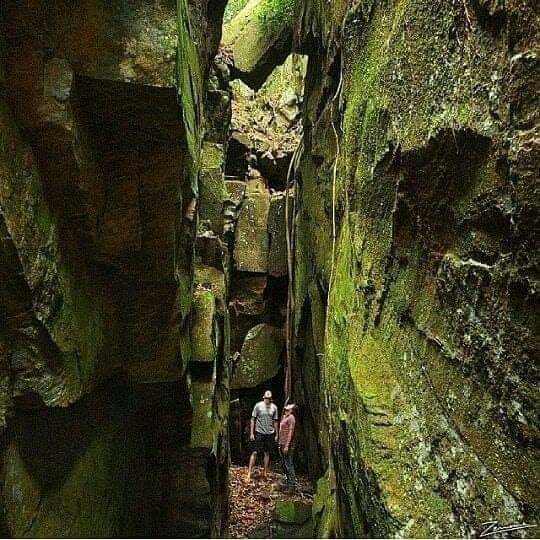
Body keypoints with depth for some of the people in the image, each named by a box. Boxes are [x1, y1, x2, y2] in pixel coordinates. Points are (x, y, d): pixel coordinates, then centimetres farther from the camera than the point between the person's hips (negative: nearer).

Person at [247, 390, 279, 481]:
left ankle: (265, 473, 20)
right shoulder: (258, 406, -6)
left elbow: (275, 422, 11)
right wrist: (251, 433, -6)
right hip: (259, 433, -3)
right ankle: (249, 473, 0)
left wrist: (276, 434, 10)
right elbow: (253, 419, -2)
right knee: (255, 452, -4)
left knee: (267, 453, 10)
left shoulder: (274, 407, 3)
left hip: (270, 433, 3)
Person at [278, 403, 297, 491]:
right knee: (284, 464, 15)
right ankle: (289, 482, 24)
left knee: (289, 465, -6)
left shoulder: (291, 417, -11)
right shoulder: (284, 417, 16)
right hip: (282, 444, 10)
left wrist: (287, 446, -20)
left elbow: (291, 432, -17)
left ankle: (292, 484, -1)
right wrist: (280, 445, 19)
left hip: (288, 445, -10)